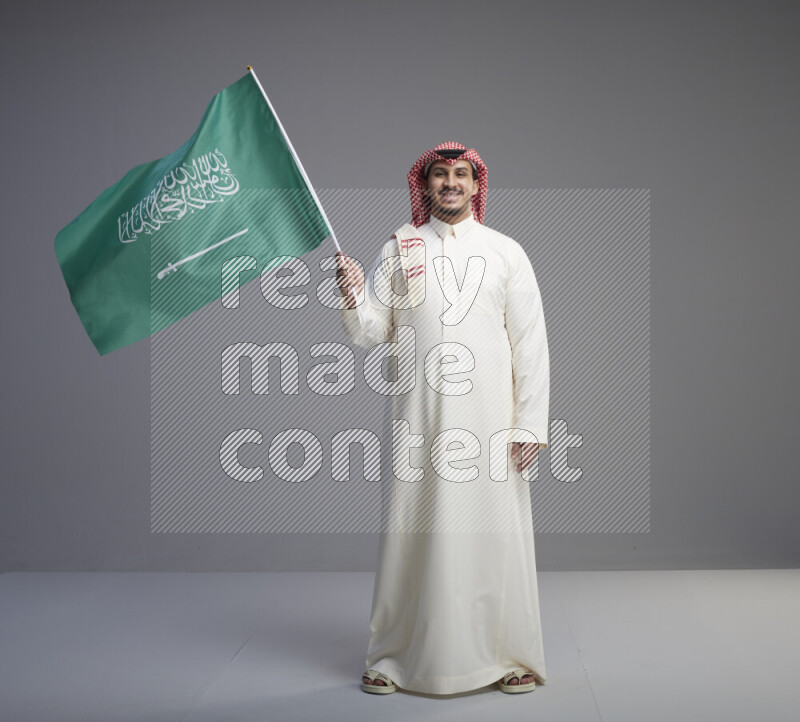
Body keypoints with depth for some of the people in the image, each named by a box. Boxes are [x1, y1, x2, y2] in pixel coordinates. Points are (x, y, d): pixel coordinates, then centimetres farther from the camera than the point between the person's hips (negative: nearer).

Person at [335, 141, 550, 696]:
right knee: (414, 531, 3)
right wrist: (353, 295, -14)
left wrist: (531, 422, -3)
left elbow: (530, 343, 3)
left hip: (490, 416, 0)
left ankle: (511, 656, 18)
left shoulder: (506, 252, 7)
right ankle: (395, 659, 17)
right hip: (419, 417, 1)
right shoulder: (398, 249, 9)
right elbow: (372, 333, 7)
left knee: (496, 531, 2)